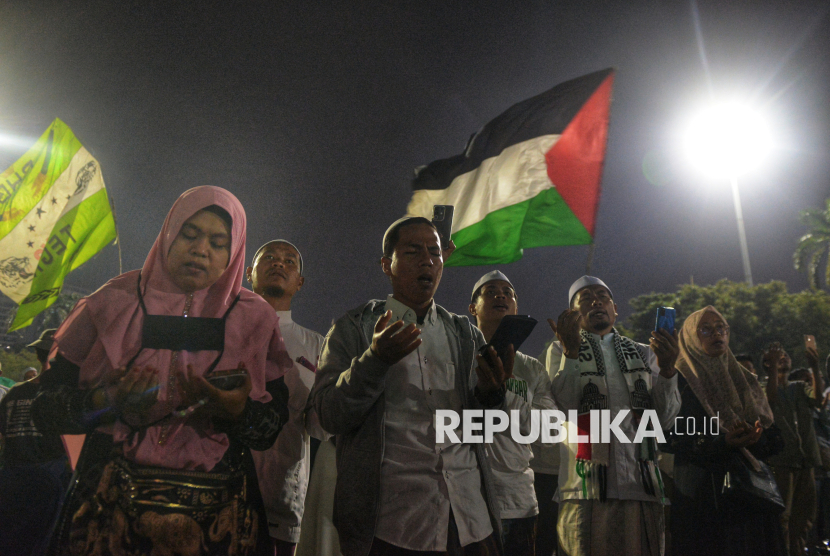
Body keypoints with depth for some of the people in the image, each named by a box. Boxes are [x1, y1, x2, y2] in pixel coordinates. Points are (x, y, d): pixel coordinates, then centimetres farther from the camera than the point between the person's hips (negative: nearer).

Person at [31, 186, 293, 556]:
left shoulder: (254, 318, 1)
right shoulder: (115, 302, -1)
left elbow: (273, 431, 0)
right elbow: (45, 409, 0)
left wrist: (238, 412, -20)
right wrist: (103, 403, -19)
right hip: (111, 509, 0)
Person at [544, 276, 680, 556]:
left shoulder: (644, 353, 17)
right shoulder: (559, 351, 10)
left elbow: (664, 418, 7)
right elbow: (563, 407, -5)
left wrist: (667, 368, -9)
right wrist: (571, 351, -16)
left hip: (642, 487, 3)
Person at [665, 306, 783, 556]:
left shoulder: (744, 380, 15)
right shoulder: (680, 381, -3)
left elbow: (773, 438, 10)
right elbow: (671, 440, -12)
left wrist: (756, 437, -12)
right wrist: (722, 442, -23)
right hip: (702, 495, -5)